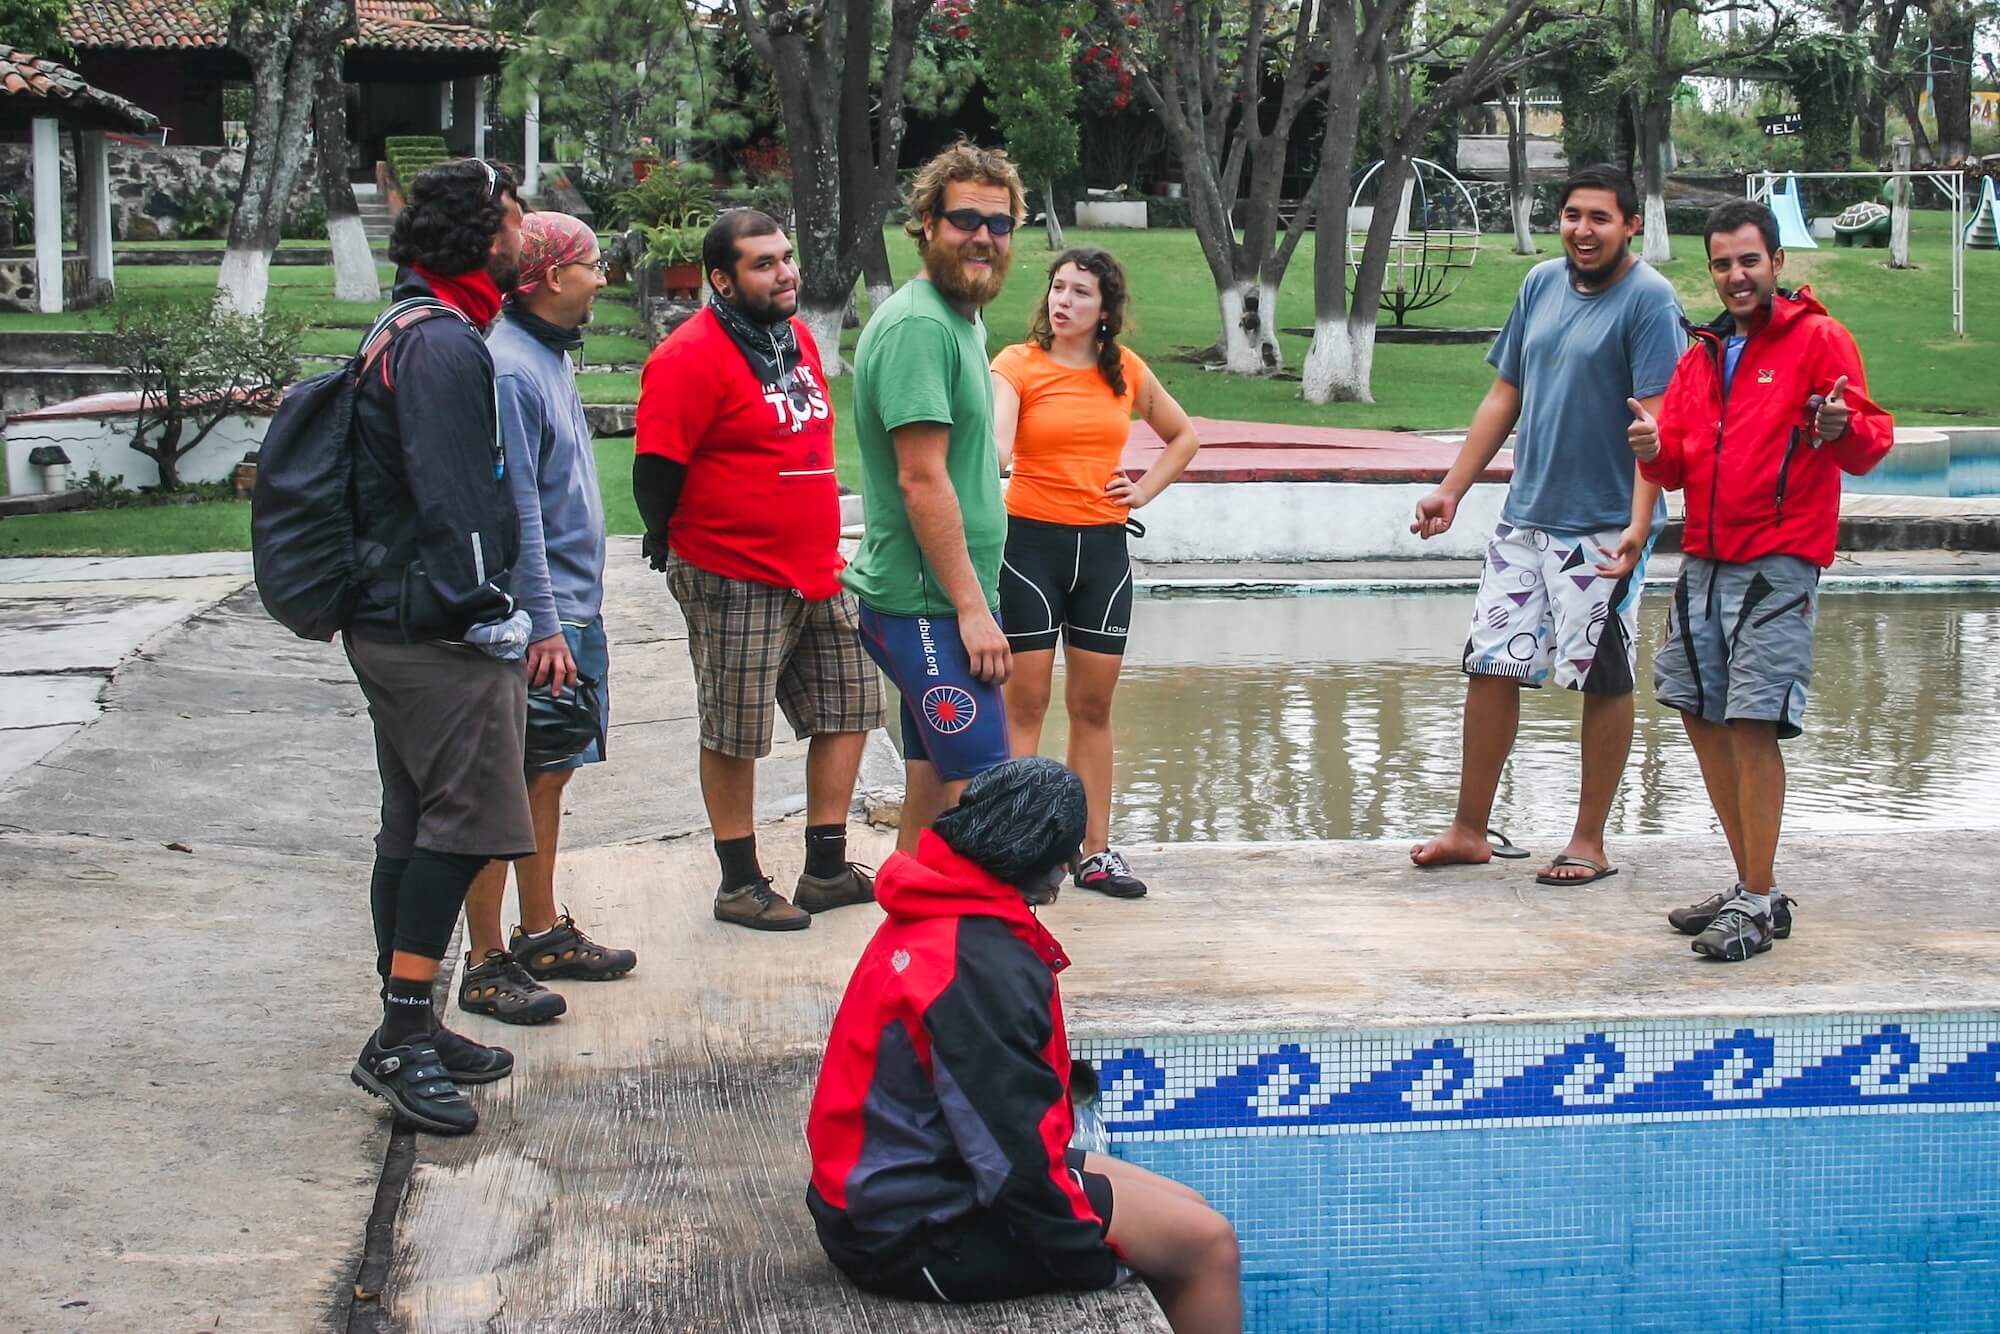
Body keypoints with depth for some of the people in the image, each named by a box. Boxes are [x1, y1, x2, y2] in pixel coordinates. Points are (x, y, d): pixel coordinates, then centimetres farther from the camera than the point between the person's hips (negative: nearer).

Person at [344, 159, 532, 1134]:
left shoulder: (409, 332, 18)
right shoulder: (444, 346, -16)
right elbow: (451, 497, -22)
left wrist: (485, 607, 21)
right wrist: (492, 612, -17)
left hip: (390, 621, 11)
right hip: (434, 632, -11)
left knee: (417, 825, 14)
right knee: (466, 818, -9)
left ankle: (404, 1033, 21)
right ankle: (404, 1040, -7)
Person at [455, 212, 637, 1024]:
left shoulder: (549, 357, 13)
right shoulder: (509, 368, -17)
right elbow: (515, 509, -21)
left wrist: (576, 612, 16)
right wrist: (544, 624, -21)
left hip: (570, 611, 10)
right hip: (532, 620, -10)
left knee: (549, 776, 16)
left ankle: (542, 934, 27)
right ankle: (486, 964, 1)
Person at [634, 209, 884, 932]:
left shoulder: (797, 337, 12)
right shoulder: (688, 358, -16)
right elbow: (656, 471, -16)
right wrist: (685, 553, -6)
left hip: (818, 573, 9)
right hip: (735, 582, -8)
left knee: (849, 708, 11)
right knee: (735, 736, 2)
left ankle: (826, 870, 22)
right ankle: (740, 885, 14)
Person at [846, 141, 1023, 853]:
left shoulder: (962, 318, 16)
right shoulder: (918, 325, -16)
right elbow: (921, 480, -21)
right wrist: (972, 606, -20)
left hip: (940, 602, 10)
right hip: (930, 606, -10)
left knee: (934, 781, 15)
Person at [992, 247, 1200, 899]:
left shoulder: (1127, 371, 6)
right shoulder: (1017, 364, -6)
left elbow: (1184, 436, 22)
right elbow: (996, 444, -23)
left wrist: (1145, 490, 8)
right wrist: (994, 457, -46)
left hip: (1102, 547, 4)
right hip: (1030, 541, -4)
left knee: (1093, 706, 9)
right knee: (1025, 703, -2)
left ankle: (1096, 851, 15)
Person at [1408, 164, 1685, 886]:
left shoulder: (1648, 299, -11)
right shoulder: (1542, 284, 9)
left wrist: (1639, 525, -27)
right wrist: (1452, 488, 10)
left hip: (1603, 529, -6)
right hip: (1524, 520, 6)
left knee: (1604, 680, 3)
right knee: (1490, 665, 7)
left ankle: (1589, 841, 14)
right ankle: (1470, 831, 16)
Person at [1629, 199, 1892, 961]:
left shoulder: (1818, 339, -3)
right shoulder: (1703, 355, 16)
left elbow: (1871, 444, -10)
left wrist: (1843, 428, -32)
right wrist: (1655, 452, -7)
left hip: (1777, 564, -7)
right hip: (1705, 562, 7)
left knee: (1753, 723, -11)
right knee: (1702, 716, 10)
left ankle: (1759, 904, -5)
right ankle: (1753, 888, 20)